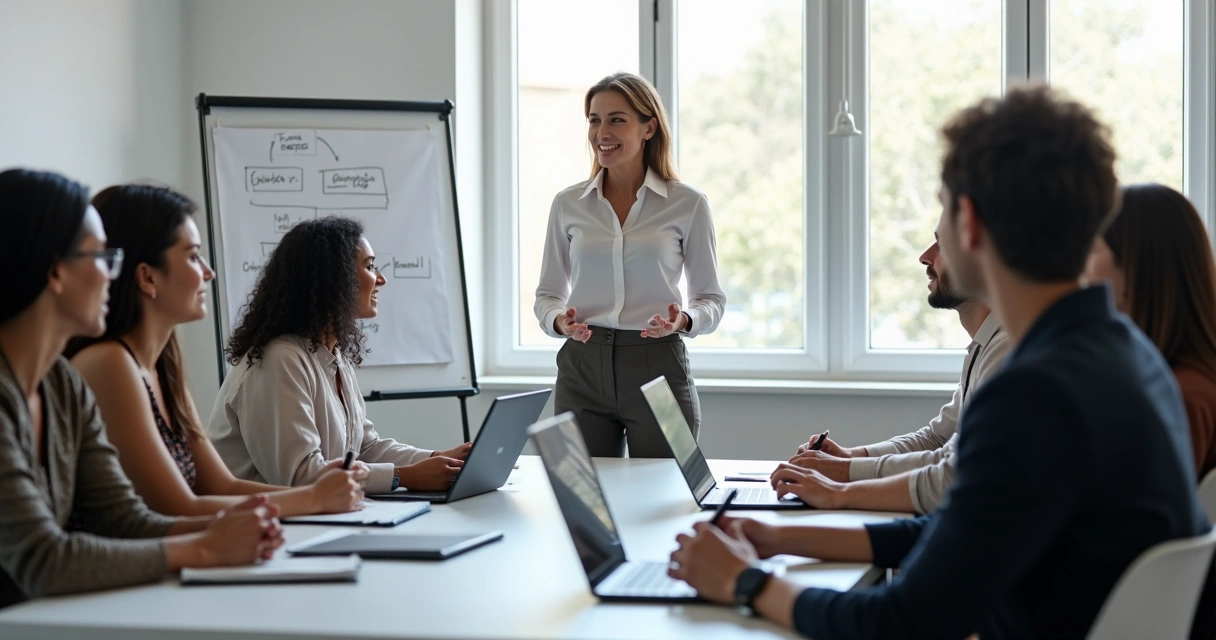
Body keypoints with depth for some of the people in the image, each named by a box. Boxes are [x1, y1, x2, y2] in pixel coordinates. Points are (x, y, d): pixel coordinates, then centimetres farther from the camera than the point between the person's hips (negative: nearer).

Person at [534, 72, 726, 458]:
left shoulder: (688, 204, 0)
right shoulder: (568, 205, 7)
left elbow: (710, 298, 5)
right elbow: (548, 294, 13)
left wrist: (684, 321, -16)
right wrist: (559, 321, -9)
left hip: (658, 367, -2)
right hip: (583, 367, 2)